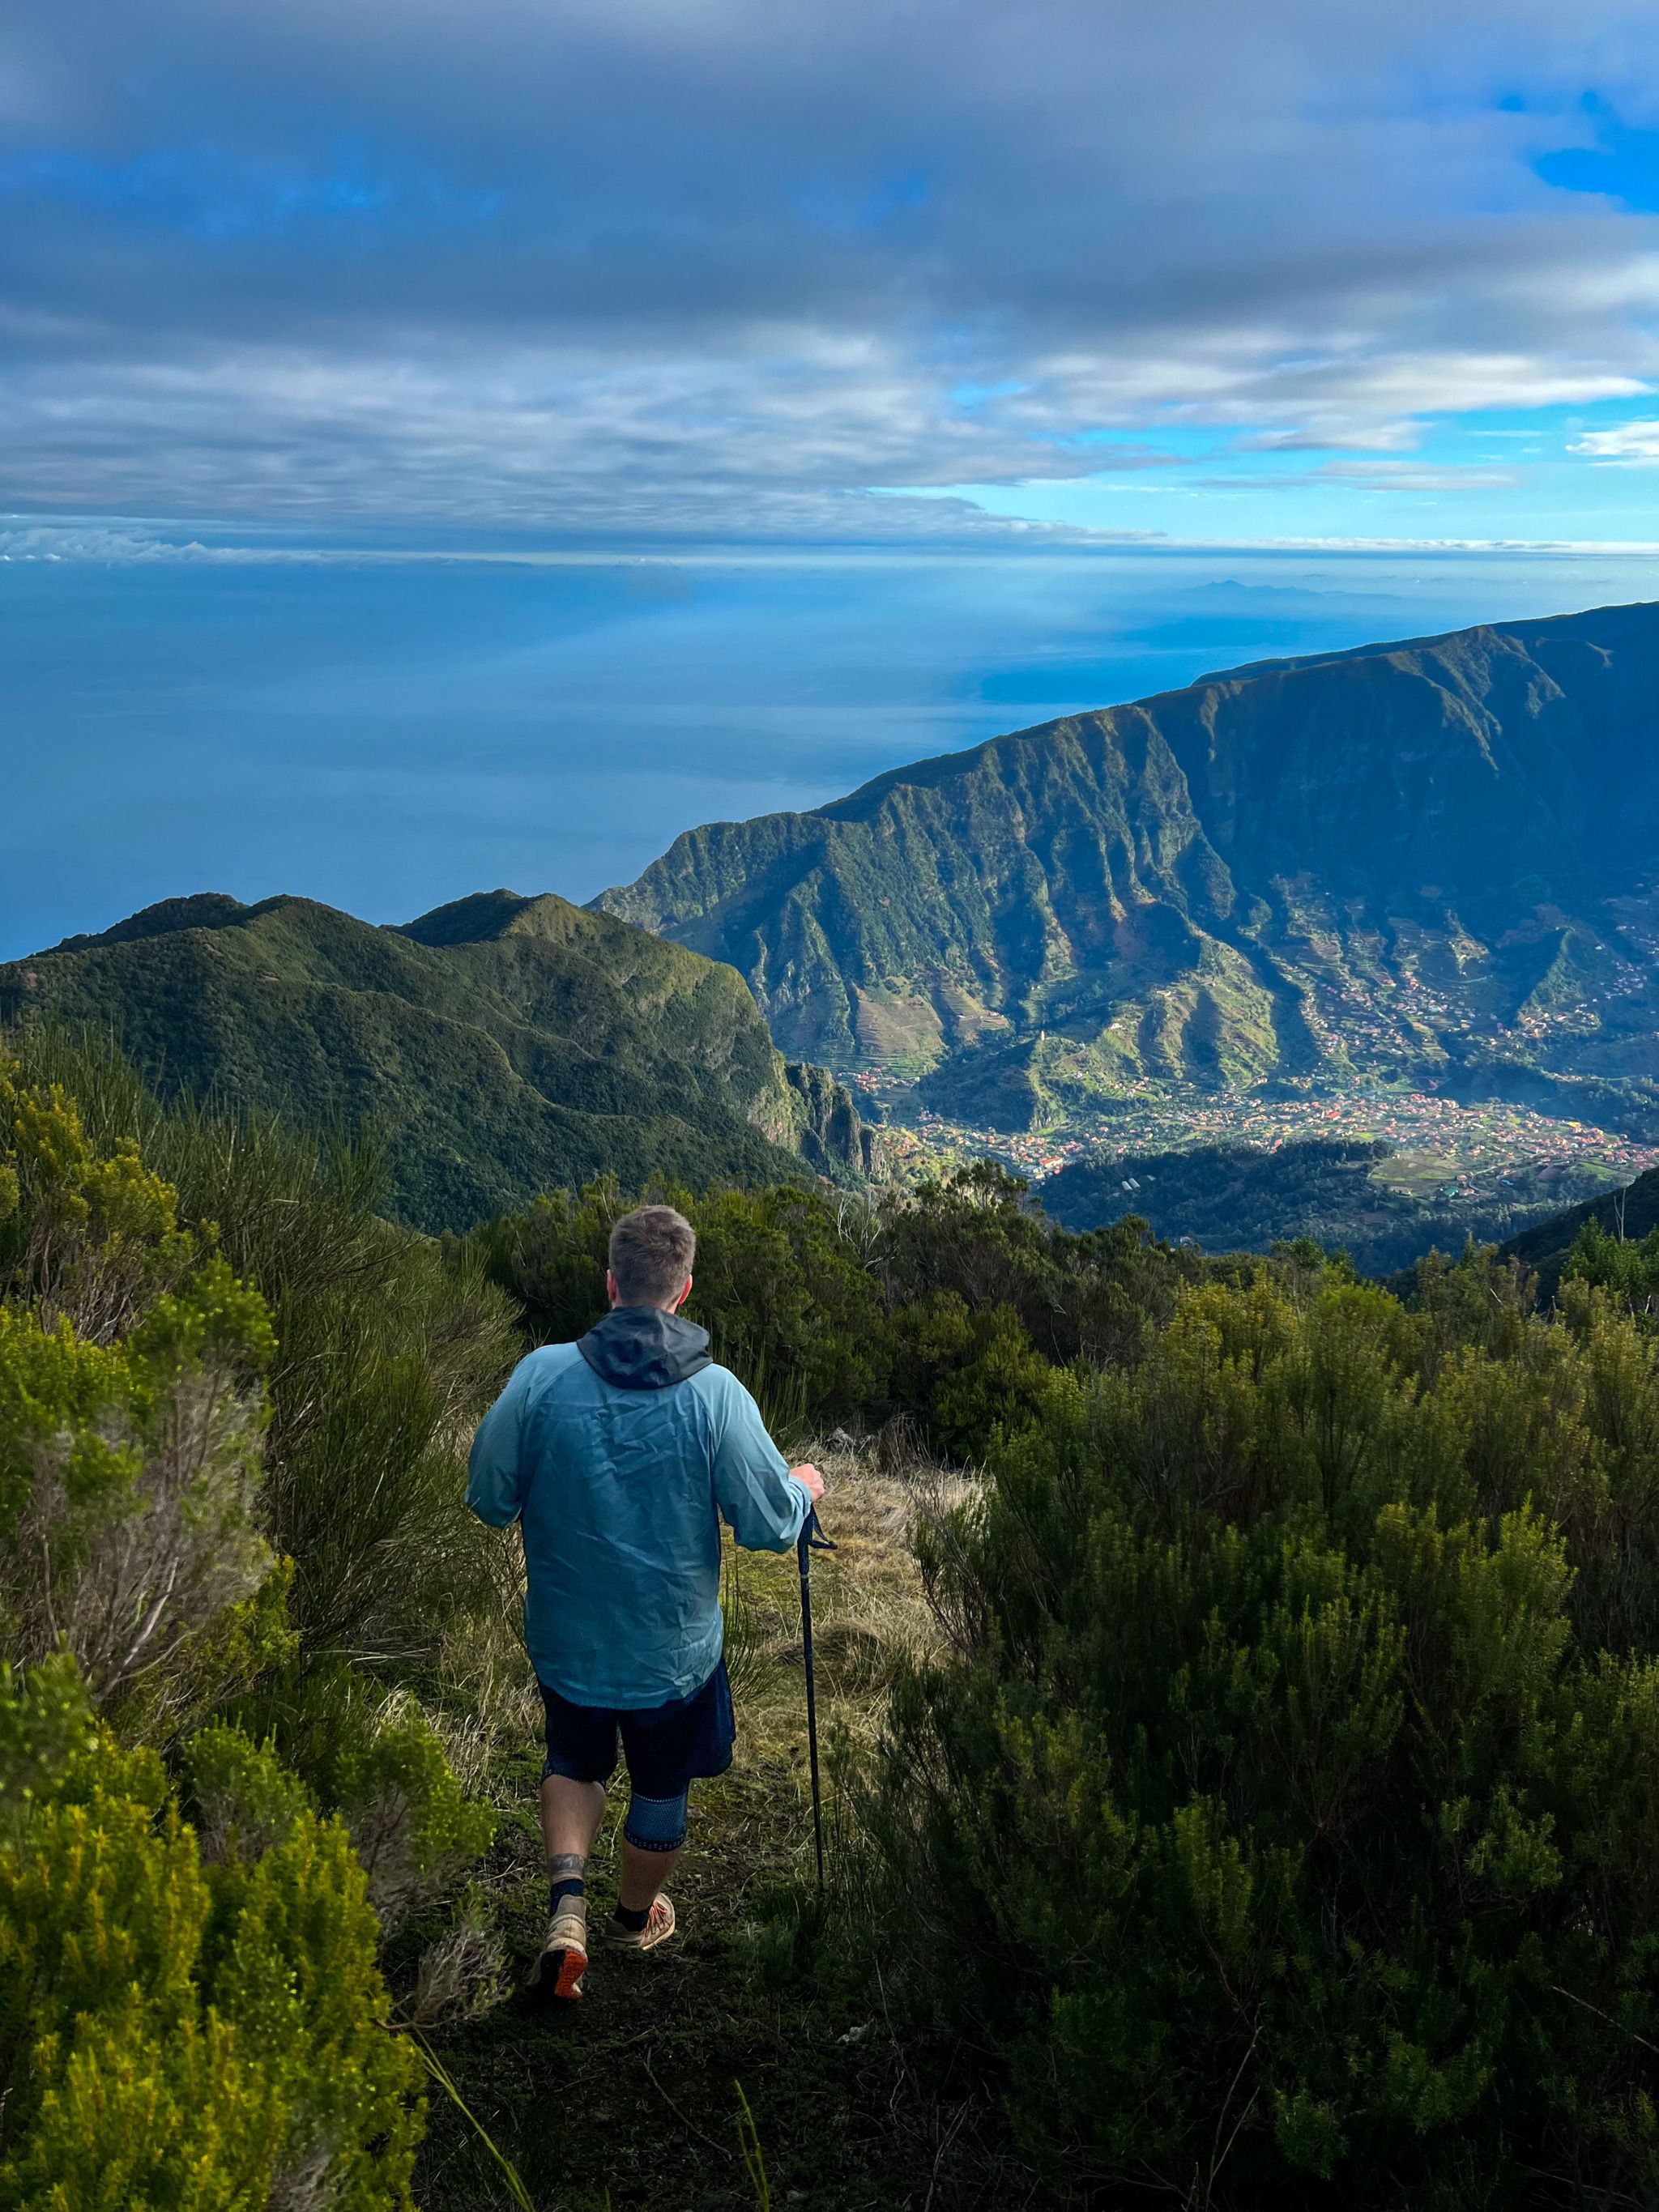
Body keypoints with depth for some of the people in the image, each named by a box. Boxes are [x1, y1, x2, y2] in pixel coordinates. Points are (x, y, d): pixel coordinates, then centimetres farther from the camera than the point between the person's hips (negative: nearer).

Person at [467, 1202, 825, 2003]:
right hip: (673, 1649, -1)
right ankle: (636, 1917, 46)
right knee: (661, 1787, 25)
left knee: (574, 1762, 29)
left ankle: (566, 1900, 10)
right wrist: (804, 1488, 9)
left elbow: (489, 1500, -7)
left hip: (566, 1640, 1)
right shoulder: (715, 1393, -20)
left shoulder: (543, 1375, -17)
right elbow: (771, 1523, -13)